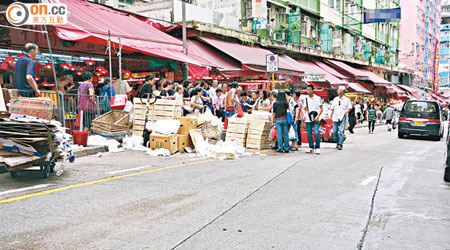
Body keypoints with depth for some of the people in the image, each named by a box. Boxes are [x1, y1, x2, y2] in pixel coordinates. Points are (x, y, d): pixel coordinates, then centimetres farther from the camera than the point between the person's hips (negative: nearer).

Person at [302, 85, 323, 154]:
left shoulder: (317, 98, 2)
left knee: (316, 133, -13)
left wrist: (318, 116, -10)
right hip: (308, 119, 4)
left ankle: (317, 147, -4)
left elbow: (321, 108, 2)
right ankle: (311, 147, 17)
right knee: (309, 134, 5)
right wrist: (304, 115, -1)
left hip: (315, 119, -4)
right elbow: (304, 109, 18)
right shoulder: (306, 99, 13)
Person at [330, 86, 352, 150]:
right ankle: (338, 141, 25)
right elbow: (332, 108, 16)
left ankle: (340, 145, -11)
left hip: (342, 117, -3)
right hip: (335, 117, 4)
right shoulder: (335, 99, 12)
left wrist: (345, 112, -7)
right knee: (335, 131, 3)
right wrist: (331, 116, 10)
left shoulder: (346, 99, 3)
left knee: (341, 131, -10)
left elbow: (350, 108, 8)